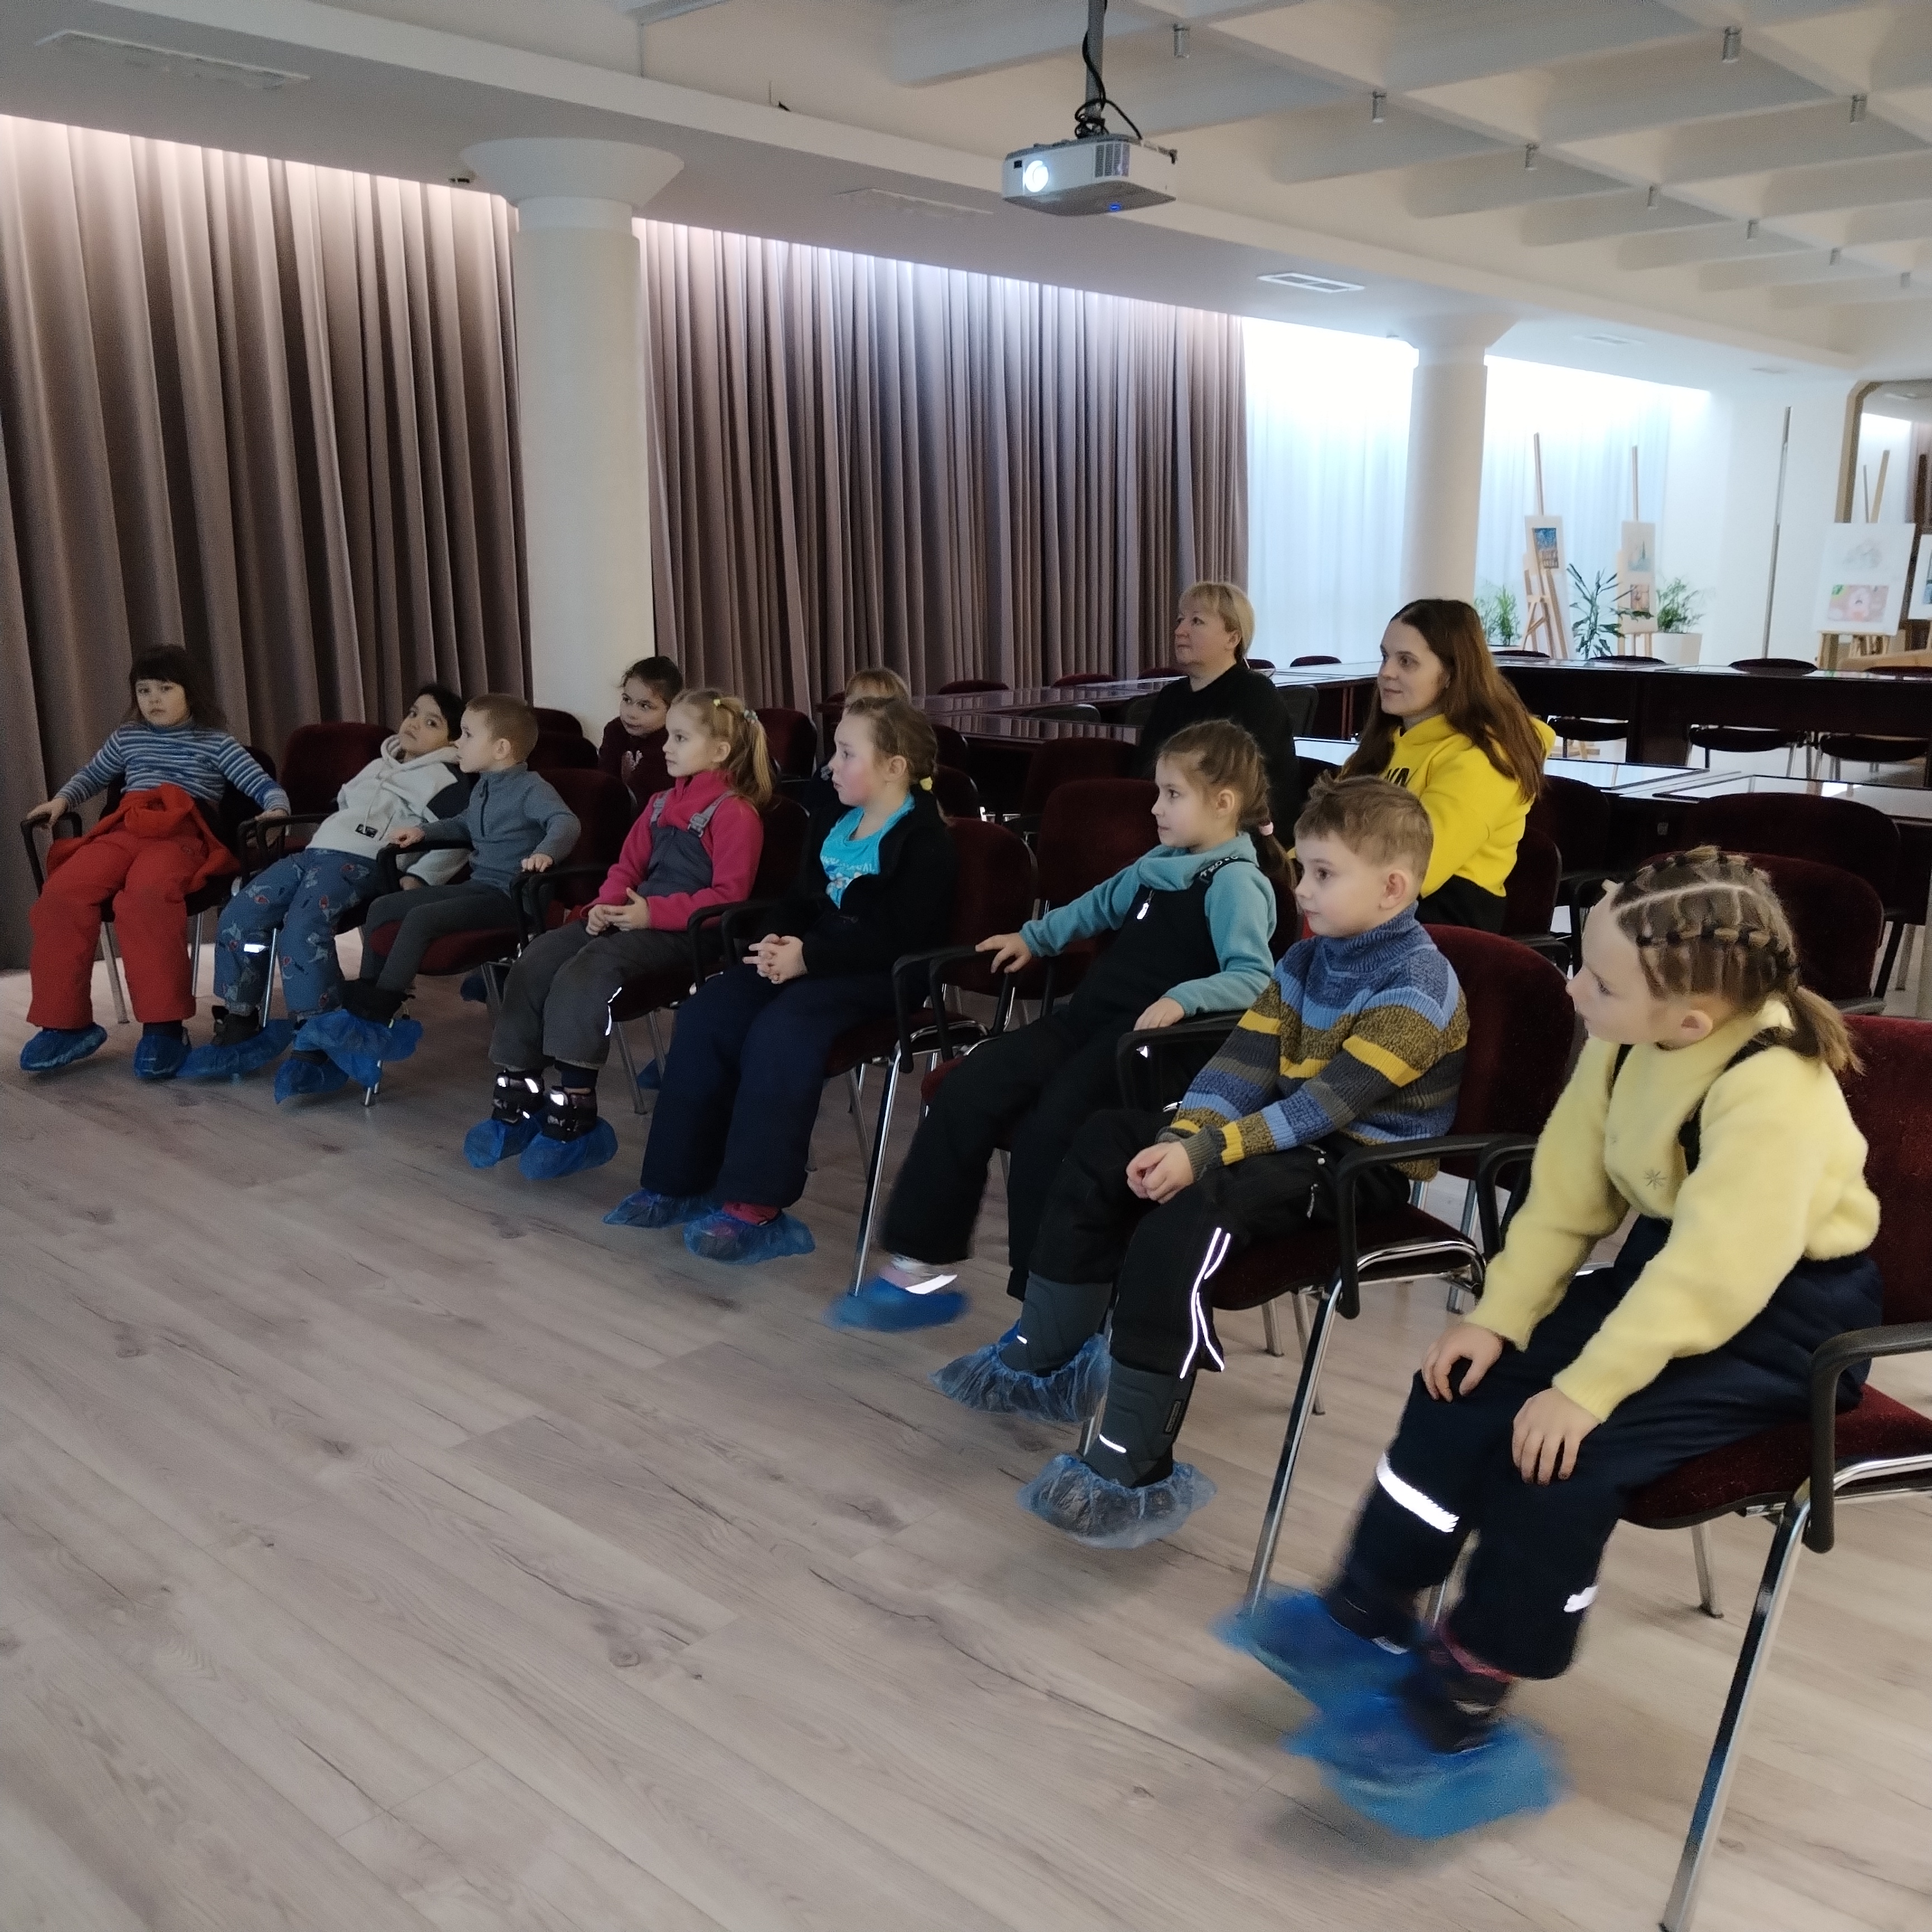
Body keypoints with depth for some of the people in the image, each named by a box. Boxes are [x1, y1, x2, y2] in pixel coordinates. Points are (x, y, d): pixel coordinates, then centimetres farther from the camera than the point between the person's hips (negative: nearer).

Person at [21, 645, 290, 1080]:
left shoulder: (215, 743, 14)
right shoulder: (126, 738, 27)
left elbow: (263, 785, 7)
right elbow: (92, 775, 43)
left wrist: (276, 808, -15)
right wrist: (61, 799, 23)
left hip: (182, 837, -4)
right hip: (123, 831, 5)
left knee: (144, 897, -38)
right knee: (61, 894, -25)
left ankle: (164, 1025, -33)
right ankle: (65, 1022, -16)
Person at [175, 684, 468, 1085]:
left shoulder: (444, 780, 4)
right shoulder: (377, 766, 32)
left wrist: (417, 878, -19)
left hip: (364, 863, -8)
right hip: (313, 853, 8)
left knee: (303, 927, -33)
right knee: (238, 917, -9)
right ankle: (237, 1025, -3)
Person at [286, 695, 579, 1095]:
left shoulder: (530, 788, -11)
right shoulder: (483, 787, 17)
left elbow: (565, 821, -30)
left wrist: (546, 852, -48)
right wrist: (424, 831, 24)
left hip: (508, 894, -10)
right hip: (475, 885, 10)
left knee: (420, 918, -28)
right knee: (382, 909, 4)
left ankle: (371, 1022, -22)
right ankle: (363, 1010, 3)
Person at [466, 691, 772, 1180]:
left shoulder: (736, 812, -8)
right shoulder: (662, 804, 21)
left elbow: (728, 896, -14)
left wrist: (655, 913, -22)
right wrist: (606, 905, 0)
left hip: (685, 932, -9)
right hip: (633, 917, 9)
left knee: (586, 971, -31)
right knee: (533, 964, -9)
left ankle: (574, 1114, -26)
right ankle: (517, 1097, -5)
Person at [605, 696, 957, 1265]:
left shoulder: (926, 840, -12)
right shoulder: (832, 826, 15)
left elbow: (901, 939, -20)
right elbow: (798, 901, 17)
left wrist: (810, 957, -26)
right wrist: (775, 941, -7)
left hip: (880, 977, -8)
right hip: (809, 957, 8)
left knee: (780, 1032, -33)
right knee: (705, 1015, -12)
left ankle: (756, 1207, -31)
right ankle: (678, 1180, -5)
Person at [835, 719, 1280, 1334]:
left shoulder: (1237, 882, -9)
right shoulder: (1159, 864, 18)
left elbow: (1254, 977, -21)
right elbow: (1102, 903, 37)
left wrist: (1184, 998, -35)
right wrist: (1034, 938, 32)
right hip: (1090, 1016, 9)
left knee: (1045, 1131, -30)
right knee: (969, 1088, -8)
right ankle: (917, 1269, -2)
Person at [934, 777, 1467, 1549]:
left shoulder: (1418, 986, -18)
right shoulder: (1306, 960, 9)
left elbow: (1332, 1102, -26)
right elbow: (1246, 1059, 1)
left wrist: (1204, 1154, -31)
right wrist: (1182, 1136, -17)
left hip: (1363, 1162, -9)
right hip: (1289, 1136, 9)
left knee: (1191, 1205, -33)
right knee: (1107, 1141, 4)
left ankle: (1135, 1471, -30)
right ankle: (1046, 1359, 11)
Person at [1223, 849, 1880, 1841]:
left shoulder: (1773, 1093, -32)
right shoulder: (1630, 1043, -8)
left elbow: (1712, 1275, -33)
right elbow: (1566, 1192, -2)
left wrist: (1587, 1388, -30)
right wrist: (1501, 1316, -8)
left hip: (1782, 1310, -8)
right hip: (1671, 1262, 8)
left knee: (1567, 1450, -23)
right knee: (1468, 1382, -5)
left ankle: (1455, 1706, -5)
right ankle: (1367, 1618, 8)